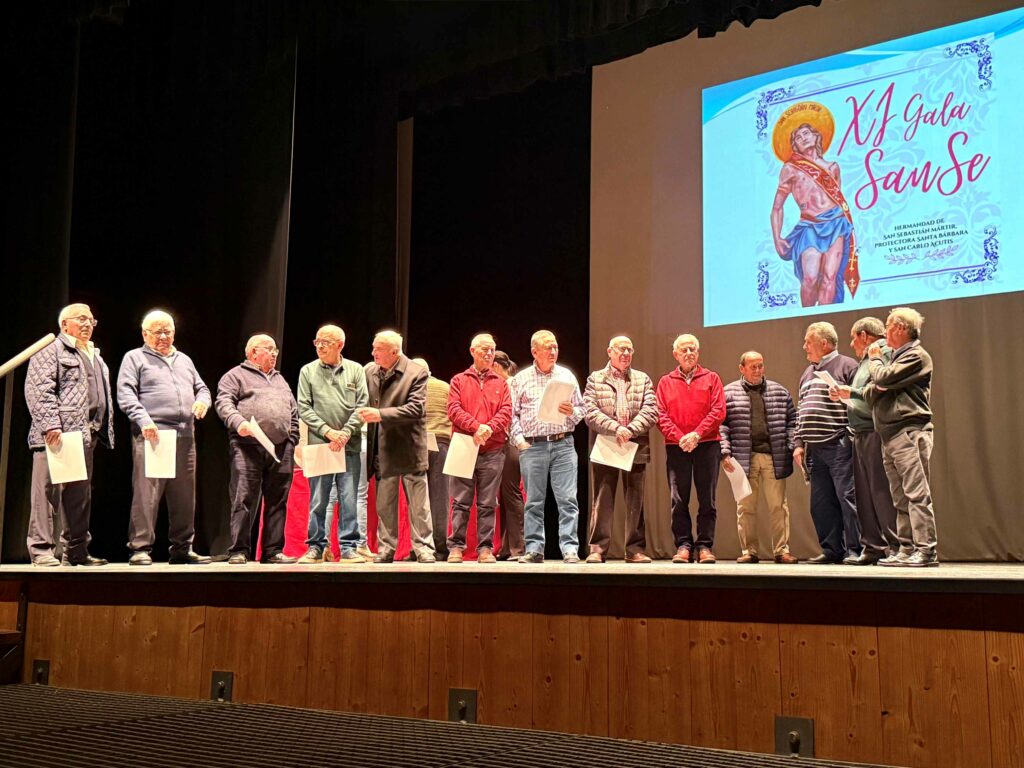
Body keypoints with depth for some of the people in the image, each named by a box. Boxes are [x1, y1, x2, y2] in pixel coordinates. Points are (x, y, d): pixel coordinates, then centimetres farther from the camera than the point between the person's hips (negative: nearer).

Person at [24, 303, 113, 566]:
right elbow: (40, 389, -11)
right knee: (48, 491, -7)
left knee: (80, 496, 9)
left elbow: (104, 397, 27)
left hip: (86, 436, 8)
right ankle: (42, 550, -3)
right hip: (57, 436, -8)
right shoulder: (51, 350, 0)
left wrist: (105, 432, 19)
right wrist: (50, 426, -21)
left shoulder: (95, 356, 25)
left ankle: (76, 550, 15)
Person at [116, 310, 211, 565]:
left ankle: (182, 548, 14)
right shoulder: (135, 358, 8)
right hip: (151, 436, -5)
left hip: (185, 436, 6)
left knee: (185, 496, 7)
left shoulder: (184, 360, 26)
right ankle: (141, 548, -5)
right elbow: (125, 394, -3)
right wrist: (144, 420, -17)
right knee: (146, 494, -10)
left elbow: (201, 388, 28)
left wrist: (202, 400, 3)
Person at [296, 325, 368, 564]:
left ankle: (348, 548, 5)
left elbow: (362, 405, 2)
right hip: (319, 445, 0)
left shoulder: (355, 370, 7)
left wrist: (345, 433, -10)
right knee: (317, 499, 2)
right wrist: (327, 431, -9)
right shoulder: (308, 371, 7)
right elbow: (304, 408, 2)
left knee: (349, 499, 0)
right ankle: (316, 547, 11)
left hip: (349, 446, 0)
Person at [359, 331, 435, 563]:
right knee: (384, 504, 10)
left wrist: (380, 414, -24)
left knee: (418, 503, 3)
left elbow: (416, 409, -18)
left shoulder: (416, 373, -9)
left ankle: (423, 547, 10)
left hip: (409, 448, -4)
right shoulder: (369, 371, 5)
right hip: (383, 450, 4)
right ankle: (386, 548, 18)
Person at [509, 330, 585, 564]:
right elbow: (511, 414, 6)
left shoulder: (567, 376, 12)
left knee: (567, 499, -5)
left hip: (563, 445, 0)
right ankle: (534, 549, 10)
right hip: (532, 446, 0)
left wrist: (572, 411, -7)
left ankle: (570, 549, -4)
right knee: (534, 501, 4)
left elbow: (581, 410, 14)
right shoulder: (521, 379, 8)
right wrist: (519, 440, -4)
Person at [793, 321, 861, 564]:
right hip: (814, 449, 8)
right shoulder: (808, 373, 22)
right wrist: (799, 443, 16)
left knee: (847, 497, -8)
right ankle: (832, 550, 15)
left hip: (838, 446, -8)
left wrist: (852, 439, -16)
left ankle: (855, 550, -3)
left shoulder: (846, 366, -2)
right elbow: (801, 411, 24)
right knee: (820, 503, 8)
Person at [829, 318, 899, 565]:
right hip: (860, 434, 10)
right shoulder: (865, 360, 24)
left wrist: (852, 392, -11)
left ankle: (896, 546, -6)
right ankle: (872, 547, 12)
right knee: (864, 494, 9)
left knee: (881, 492, -10)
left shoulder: (883, 353, -6)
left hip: (875, 432, -10)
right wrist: (843, 395, 11)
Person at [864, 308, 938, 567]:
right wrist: (874, 389, -2)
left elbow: (884, 378, -15)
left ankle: (926, 550, -12)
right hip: (890, 436, 9)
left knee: (917, 494, -12)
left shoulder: (916, 356, -4)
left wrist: (875, 359, 4)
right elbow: (870, 394, 22)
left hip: (910, 433, -9)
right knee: (900, 497, 8)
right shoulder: (897, 357, 25)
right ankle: (907, 549, 10)